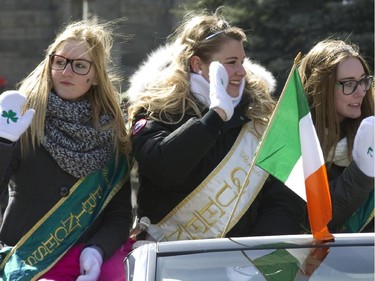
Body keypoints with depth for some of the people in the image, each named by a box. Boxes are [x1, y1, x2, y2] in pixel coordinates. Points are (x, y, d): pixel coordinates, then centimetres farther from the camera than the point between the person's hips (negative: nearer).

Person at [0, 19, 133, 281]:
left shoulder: (112, 129, 8)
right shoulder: (23, 116, 1)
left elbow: (120, 211, 7)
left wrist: (98, 250, -10)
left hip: (98, 254, 2)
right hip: (31, 258, -2)